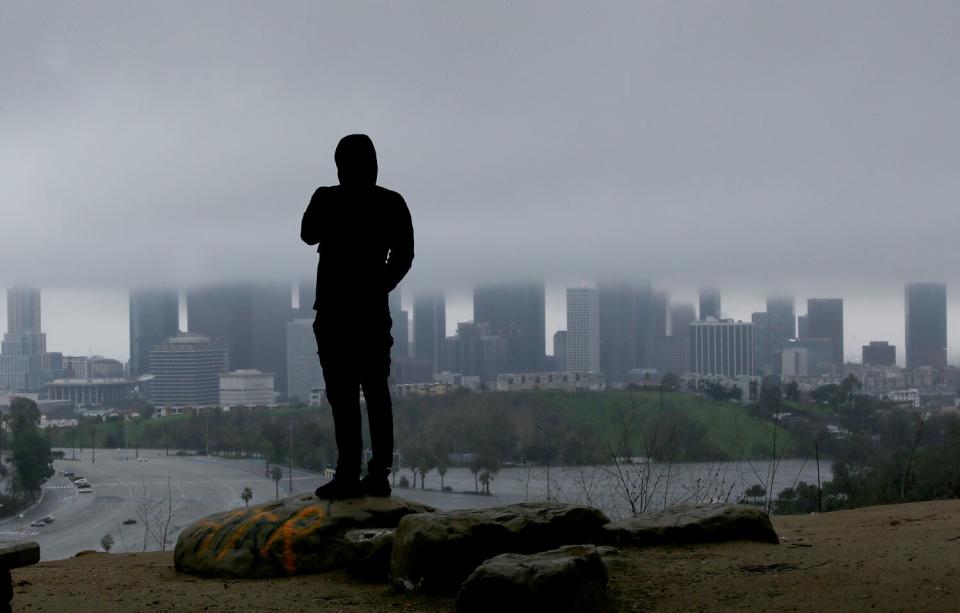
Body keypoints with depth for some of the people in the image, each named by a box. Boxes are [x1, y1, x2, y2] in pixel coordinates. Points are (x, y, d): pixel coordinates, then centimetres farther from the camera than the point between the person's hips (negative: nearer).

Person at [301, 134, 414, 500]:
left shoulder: (328, 199, -8)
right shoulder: (393, 204, 2)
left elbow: (308, 235, 10)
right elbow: (404, 255, 4)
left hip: (335, 311, -4)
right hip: (375, 311, 4)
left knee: (343, 394, -5)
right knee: (376, 392, 8)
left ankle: (348, 476, -9)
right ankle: (379, 476, 8)